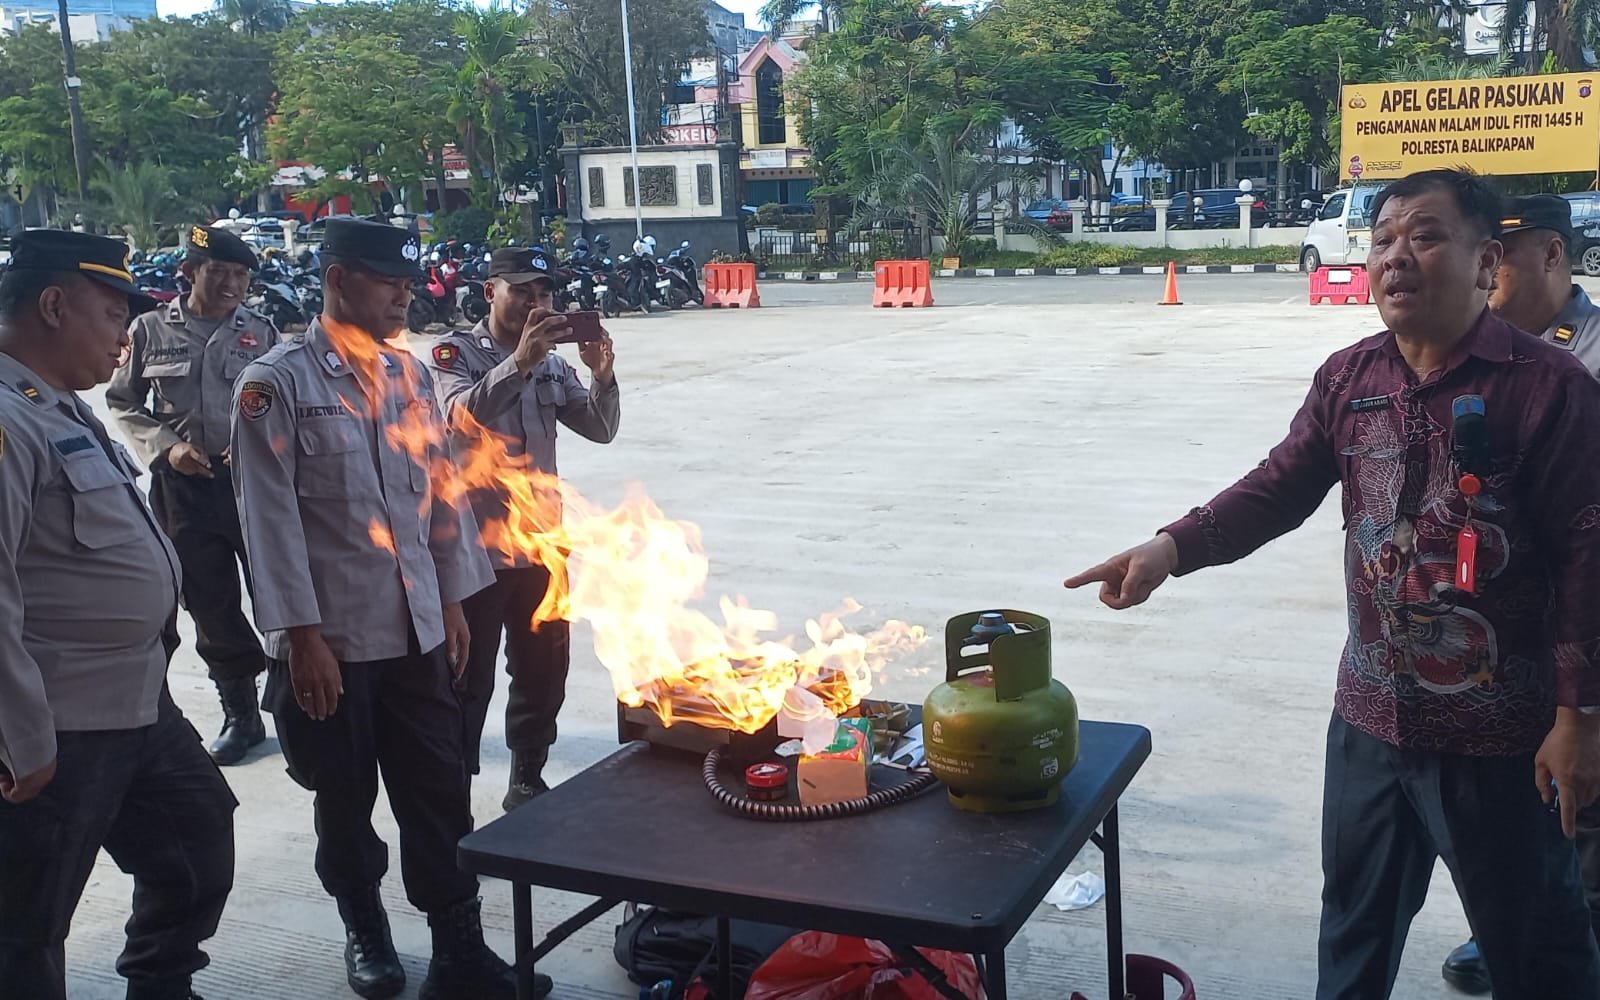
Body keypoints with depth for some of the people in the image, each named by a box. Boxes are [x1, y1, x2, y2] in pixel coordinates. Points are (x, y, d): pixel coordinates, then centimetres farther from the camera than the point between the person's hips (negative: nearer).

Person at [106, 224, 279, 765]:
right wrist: (166, 445, -6)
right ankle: (241, 716, 25)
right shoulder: (152, 329, 3)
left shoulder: (260, 331, 4)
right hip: (185, 483, 1)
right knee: (210, 604, 9)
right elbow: (122, 402, 9)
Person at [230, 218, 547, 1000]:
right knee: (345, 799, 14)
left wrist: (454, 599, 11)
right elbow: (270, 518, -12)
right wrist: (302, 635, -14)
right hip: (331, 638, -4)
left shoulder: (410, 376, 8)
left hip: (416, 629, 4)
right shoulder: (276, 384, -9)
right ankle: (364, 929, 35)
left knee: (439, 793, 6)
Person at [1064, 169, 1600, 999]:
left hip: (1500, 734, -5)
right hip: (1369, 718, 5)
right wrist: (1173, 547, -16)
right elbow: (1279, 489, 0)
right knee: (1354, 929, 22)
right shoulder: (1348, 378, 2)